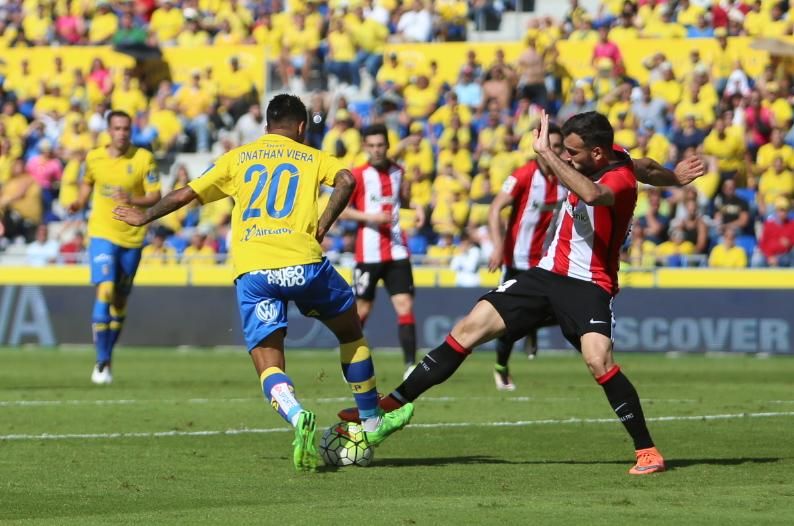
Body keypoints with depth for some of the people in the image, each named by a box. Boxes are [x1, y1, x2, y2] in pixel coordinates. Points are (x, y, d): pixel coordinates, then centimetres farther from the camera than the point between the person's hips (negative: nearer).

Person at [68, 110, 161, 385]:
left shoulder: (144, 159, -5)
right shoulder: (94, 158, 1)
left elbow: (155, 195, -7)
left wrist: (133, 201, -25)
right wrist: (79, 203, 2)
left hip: (132, 236, 1)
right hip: (102, 233, -1)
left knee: (120, 299, 9)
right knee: (104, 291, -18)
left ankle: (109, 353, 28)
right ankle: (101, 362, -15)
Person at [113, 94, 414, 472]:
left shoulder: (237, 158, 20)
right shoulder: (312, 158, 17)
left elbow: (184, 195, 20)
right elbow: (346, 180, -4)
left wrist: (144, 217, 35)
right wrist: (323, 226, 2)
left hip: (252, 271, 1)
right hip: (303, 262, -1)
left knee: (269, 368, 2)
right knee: (351, 331, 24)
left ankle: (298, 418, -30)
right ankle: (372, 423, 30)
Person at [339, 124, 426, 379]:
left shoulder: (398, 171, 10)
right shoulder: (358, 175, -5)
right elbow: (340, 210, -6)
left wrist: (416, 207, 6)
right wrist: (369, 216, -19)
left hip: (396, 251, 3)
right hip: (368, 253, -3)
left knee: (405, 307, -8)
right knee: (362, 310, 4)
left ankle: (410, 365, -10)